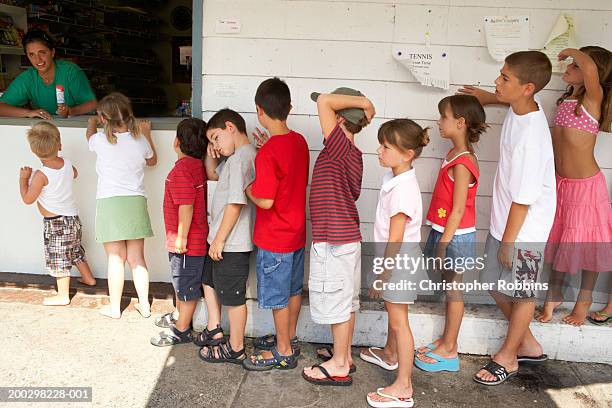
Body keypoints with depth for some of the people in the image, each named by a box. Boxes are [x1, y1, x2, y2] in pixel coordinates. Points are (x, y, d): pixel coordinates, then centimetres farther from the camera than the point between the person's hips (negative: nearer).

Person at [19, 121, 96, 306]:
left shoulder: (41, 175, -21)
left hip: (55, 223, -7)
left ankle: (63, 296, 11)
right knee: (75, 250, 25)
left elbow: (28, 198, -14)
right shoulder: (67, 164, -4)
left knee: (59, 259, 2)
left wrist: (23, 178, -3)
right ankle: (88, 278, 40)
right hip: (73, 217, 7)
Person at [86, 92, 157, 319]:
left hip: (109, 204, -2)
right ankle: (144, 305, 18)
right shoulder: (140, 140, -1)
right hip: (136, 203, 2)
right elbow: (152, 160, 21)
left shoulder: (100, 140, -5)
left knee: (116, 259, 5)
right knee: (137, 258, 11)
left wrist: (93, 121, 43)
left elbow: (89, 134, 21)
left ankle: (114, 308, 16)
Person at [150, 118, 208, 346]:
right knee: (181, 282, 25)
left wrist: (181, 237, -20)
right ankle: (180, 317, 43)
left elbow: (186, 207, -27)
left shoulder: (183, 168, -23)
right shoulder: (197, 165, 8)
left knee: (186, 285, 5)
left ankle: (182, 331, 19)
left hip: (188, 242, -10)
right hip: (195, 238, 10)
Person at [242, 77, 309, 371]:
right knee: (293, 289, 20)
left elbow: (265, 201, -26)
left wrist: (248, 189, -6)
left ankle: (283, 352, 23)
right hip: (297, 232, 8)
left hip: (274, 238, -8)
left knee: (277, 296, 8)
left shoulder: (267, 153, -24)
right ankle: (289, 338, 38)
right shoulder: (300, 141, 1)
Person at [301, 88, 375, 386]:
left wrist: (362, 102, -13)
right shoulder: (353, 154, 9)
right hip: (348, 238, 9)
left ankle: (339, 367, 17)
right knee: (346, 302, 18)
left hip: (333, 242, -9)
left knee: (337, 304, 3)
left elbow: (323, 101, -24)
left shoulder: (340, 147, -18)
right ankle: (344, 355, 33)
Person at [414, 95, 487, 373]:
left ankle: (449, 351, 19)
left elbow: (458, 210, -21)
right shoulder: (455, 154, 7)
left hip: (455, 235, -9)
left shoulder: (462, 164, -22)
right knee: (449, 287, 17)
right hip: (446, 232, 9)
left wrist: (443, 243, -18)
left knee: (453, 290, 4)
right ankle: (447, 341, 32)